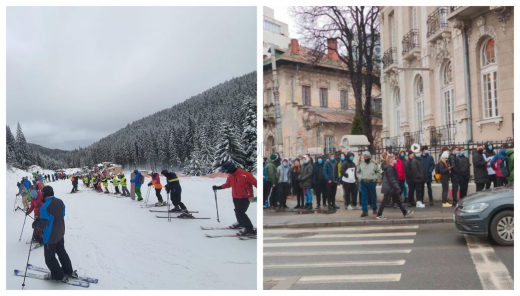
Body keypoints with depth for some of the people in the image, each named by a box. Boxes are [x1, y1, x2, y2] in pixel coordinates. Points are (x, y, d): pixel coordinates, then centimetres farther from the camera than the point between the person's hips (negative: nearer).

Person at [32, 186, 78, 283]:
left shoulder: (44, 207, -28)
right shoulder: (60, 202, -5)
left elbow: (43, 224, -25)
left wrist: (35, 224, -3)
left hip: (50, 236, -7)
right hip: (60, 233, 8)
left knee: (49, 257, 11)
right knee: (61, 252, 25)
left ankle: (58, 276, 20)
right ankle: (69, 271, 35)